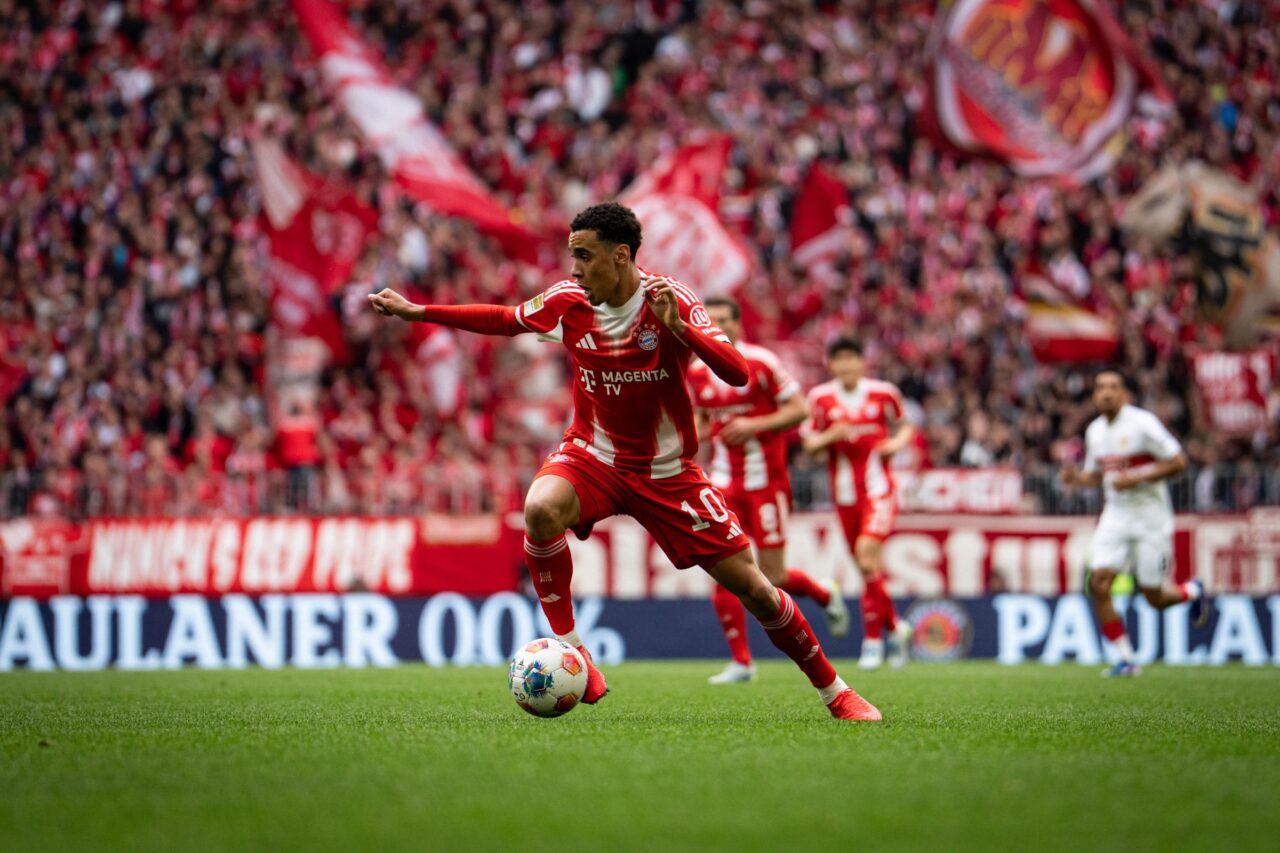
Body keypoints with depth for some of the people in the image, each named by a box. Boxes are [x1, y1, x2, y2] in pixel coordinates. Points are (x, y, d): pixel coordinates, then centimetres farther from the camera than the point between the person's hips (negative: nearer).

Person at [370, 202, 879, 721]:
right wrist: (415, 312, 8)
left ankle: (833, 690, 17)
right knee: (540, 510, -33)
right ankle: (569, 649, -19)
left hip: (666, 472, -2)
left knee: (751, 586, -3)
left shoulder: (668, 300, -18)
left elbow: (737, 374, -28)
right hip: (592, 456, 2)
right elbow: (502, 320, 11)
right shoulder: (568, 302, -8)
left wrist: (679, 328, -43)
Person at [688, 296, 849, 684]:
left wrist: (754, 425, -20)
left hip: (766, 481, -4)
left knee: (772, 579, -3)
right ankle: (741, 661, 2)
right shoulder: (697, 372, 6)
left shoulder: (760, 362, -10)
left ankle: (825, 594, 31)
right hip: (724, 482, 4)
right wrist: (695, 434, -2)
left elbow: (799, 409, -8)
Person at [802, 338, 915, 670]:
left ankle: (873, 637, -12)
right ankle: (895, 625, 30)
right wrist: (830, 437, -14)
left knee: (866, 553, -20)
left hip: (878, 488, -3)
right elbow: (810, 443, 6)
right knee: (866, 567, 7)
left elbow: (903, 426, 15)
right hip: (844, 493, 3)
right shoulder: (821, 398, 1)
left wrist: (897, 442, -6)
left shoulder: (883, 393, 0)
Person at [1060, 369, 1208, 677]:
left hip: (1150, 516, -5)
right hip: (1115, 515, 5)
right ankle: (1125, 659, -3)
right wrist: (1077, 477, -2)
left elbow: (1177, 461, -12)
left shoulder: (1142, 423, -13)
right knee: (1099, 584, -13)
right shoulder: (1095, 431, 8)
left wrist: (1136, 478, -21)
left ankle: (1193, 592, 36)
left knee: (1155, 598, 0)